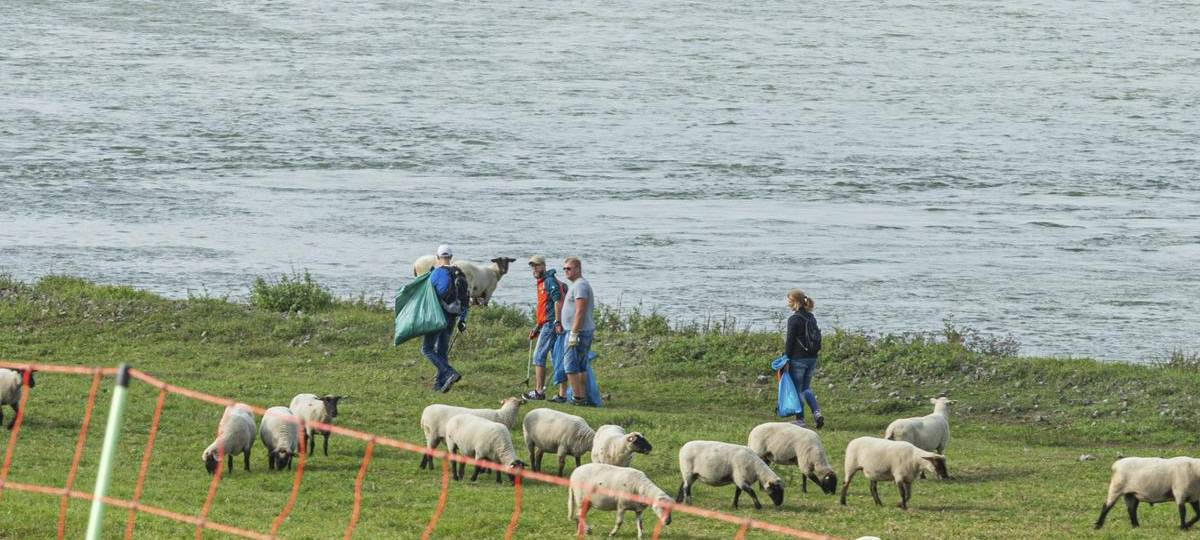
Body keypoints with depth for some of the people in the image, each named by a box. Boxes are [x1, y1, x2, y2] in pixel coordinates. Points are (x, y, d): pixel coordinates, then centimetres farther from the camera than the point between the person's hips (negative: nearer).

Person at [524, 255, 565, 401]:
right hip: (548, 324, 10)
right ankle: (563, 393, 6)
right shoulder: (542, 283, 22)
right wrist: (536, 328, 27)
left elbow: (557, 300, -20)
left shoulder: (549, 281, -9)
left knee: (538, 356, -5)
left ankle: (539, 391, -4)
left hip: (551, 324, -10)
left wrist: (558, 322, -27)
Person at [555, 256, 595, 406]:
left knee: (570, 365, -9)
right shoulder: (576, 285, 21)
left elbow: (580, 311, -21)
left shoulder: (580, 285, -13)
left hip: (579, 332, -11)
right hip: (586, 332, 11)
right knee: (581, 367, 11)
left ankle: (577, 397, -10)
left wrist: (573, 333, -23)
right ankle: (583, 397, 12)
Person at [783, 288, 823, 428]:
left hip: (798, 359, -7)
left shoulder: (794, 319, -14)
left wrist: (786, 360, -11)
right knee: (806, 388, 18)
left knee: (797, 389, 4)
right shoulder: (811, 318, 9)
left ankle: (800, 419, 9)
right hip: (812, 358, 7)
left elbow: (790, 341, -15)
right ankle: (817, 412, 1)